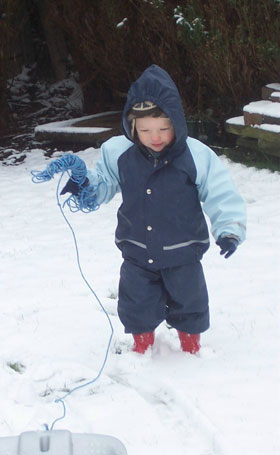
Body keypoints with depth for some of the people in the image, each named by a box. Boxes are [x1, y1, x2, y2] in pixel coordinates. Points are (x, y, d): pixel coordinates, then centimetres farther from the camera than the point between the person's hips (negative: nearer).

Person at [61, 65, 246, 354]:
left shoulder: (197, 156, -19)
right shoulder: (119, 153, -12)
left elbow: (221, 195, -16)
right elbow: (103, 183, 4)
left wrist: (229, 230, -26)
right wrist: (83, 185, -16)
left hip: (182, 253, -2)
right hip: (137, 254, 2)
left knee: (188, 303, 17)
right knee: (137, 304, 16)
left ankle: (191, 345, 43)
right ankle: (142, 346, 42)